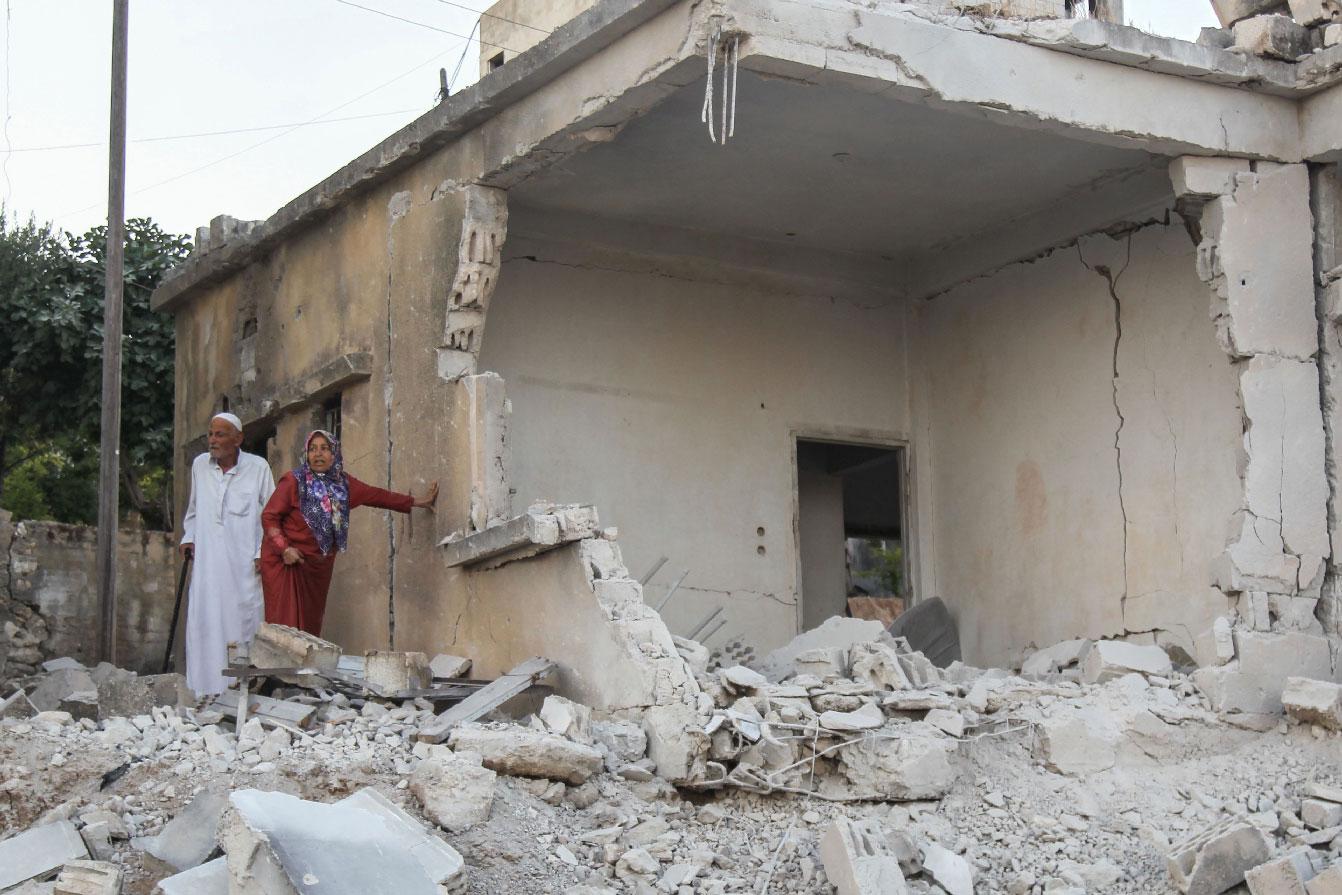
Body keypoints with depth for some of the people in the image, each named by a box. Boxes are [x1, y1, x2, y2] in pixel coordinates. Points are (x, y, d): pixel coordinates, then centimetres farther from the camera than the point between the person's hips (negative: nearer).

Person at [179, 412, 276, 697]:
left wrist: (263, 553, -2)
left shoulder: (258, 468, 0)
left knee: (243, 622, -6)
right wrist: (188, 537, 12)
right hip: (207, 564, 3)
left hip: (243, 565, -3)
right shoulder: (200, 465, 10)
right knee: (205, 622, -3)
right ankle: (208, 690, 0)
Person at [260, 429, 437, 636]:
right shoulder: (294, 481, -8)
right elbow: (269, 516, -8)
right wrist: (284, 549, -18)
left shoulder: (343, 483, 8)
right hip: (287, 562, -5)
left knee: (311, 623, 6)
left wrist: (419, 501, 20)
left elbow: (377, 496, 16)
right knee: (286, 623, -11)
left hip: (319, 565, 5)